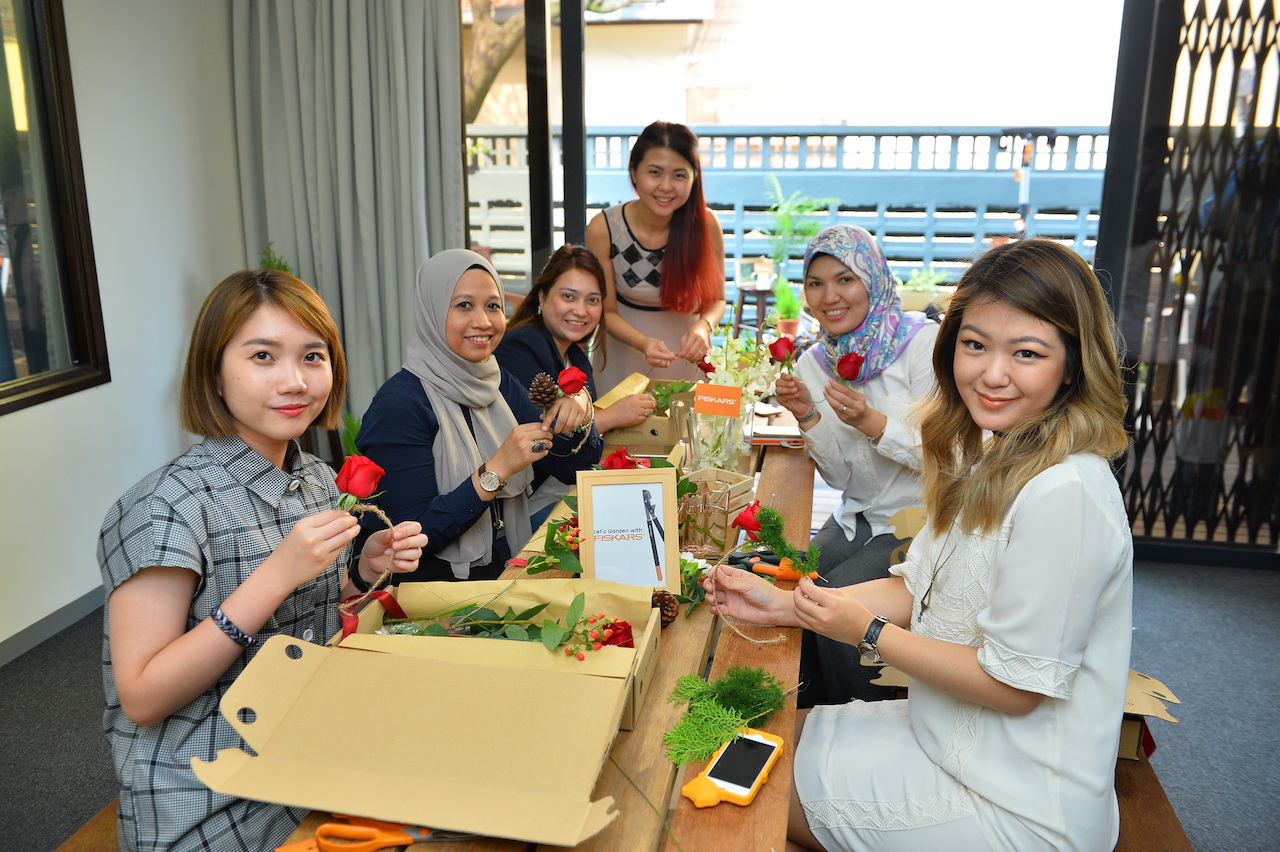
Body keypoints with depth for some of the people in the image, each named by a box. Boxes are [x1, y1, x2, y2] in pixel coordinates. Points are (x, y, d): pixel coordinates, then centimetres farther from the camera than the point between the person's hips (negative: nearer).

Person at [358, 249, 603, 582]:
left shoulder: (501, 384, 7)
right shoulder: (399, 404, -15)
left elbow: (571, 468, 9)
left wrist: (577, 415, -11)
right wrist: (497, 470, -24)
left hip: (510, 566, 7)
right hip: (438, 581, -6)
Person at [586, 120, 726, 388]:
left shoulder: (705, 224, -19)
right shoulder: (603, 228, -20)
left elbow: (716, 298, -6)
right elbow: (607, 311, -12)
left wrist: (703, 326, -28)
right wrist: (641, 342, -30)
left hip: (687, 357, 1)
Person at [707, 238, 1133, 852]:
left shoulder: (1064, 494, -28)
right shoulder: (990, 458, 2)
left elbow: (1015, 685, -24)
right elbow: (917, 588, 5)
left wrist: (869, 633, -16)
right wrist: (783, 605, -4)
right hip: (956, 735, 8)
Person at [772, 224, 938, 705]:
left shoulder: (921, 342, -15)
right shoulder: (814, 362, 2)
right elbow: (842, 476, 4)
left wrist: (870, 421, -28)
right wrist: (808, 416, -12)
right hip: (859, 517, 6)